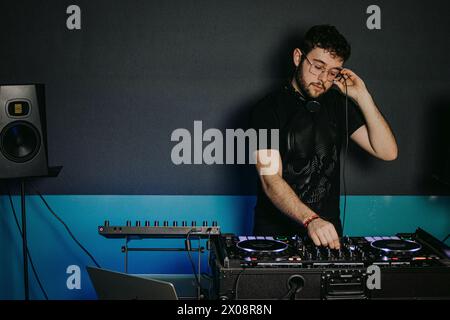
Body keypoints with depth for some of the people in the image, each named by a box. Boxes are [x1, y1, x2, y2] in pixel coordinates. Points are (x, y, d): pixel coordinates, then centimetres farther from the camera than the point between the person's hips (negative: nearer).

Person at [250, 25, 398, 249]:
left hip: (328, 231, 3)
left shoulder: (338, 104, 11)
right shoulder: (268, 109, -5)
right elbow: (271, 180, -16)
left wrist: (362, 97, -2)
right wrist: (311, 220, -31)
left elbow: (387, 152, 4)